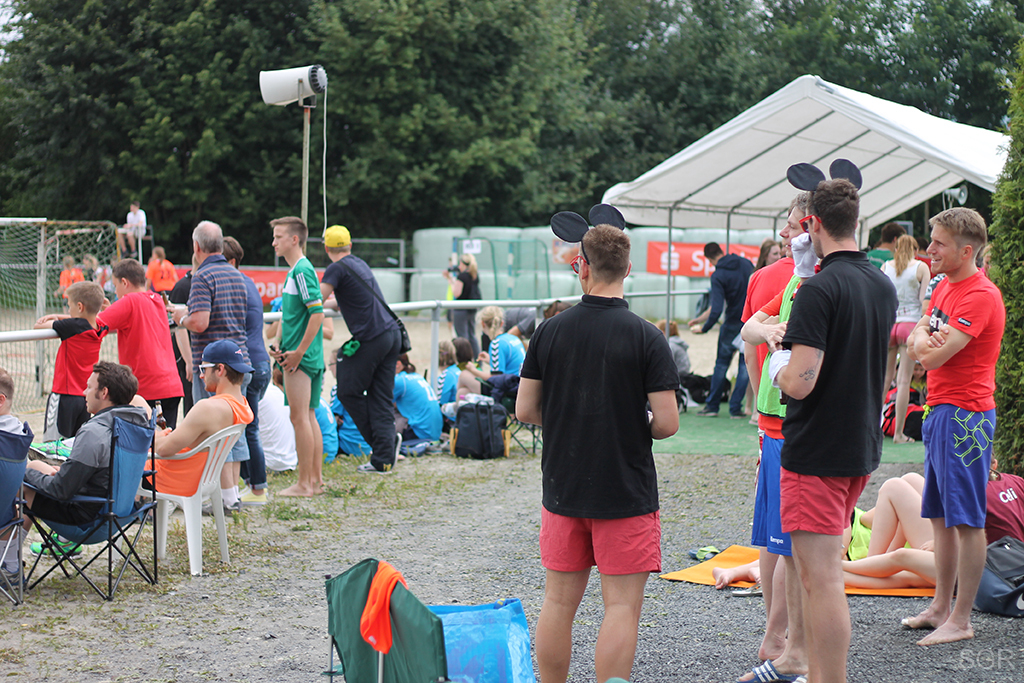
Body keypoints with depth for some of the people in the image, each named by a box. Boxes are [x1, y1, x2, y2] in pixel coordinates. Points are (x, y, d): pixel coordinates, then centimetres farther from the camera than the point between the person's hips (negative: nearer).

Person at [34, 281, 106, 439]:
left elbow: (37, 326, -7)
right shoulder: (99, 330, 4)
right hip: (86, 398, 7)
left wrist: (51, 319, 14)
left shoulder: (73, 326, -15)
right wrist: (57, 317, 12)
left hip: (64, 395, -7)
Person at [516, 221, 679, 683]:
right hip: (626, 491, -3)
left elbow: (525, 410, 2)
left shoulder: (549, 331, -2)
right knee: (622, 606, 2)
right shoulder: (646, 337, -11)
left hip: (562, 488, 4)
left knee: (559, 602, 12)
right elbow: (666, 424, -13)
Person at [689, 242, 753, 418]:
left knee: (722, 363, 12)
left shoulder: (718, 276, -15)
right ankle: (735, 407, 8)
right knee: (745, 365, 9)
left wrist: (704, 328, -11)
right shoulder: (746, 263, 2)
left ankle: (712, 405, 17)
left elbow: (717, 309, -22)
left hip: (732, 324, -4)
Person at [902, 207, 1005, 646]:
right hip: (939, 411, 10)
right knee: (941, 517, 14)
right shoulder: (944, 287, 14)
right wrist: (925, 340, -9)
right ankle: (940, 606, 23)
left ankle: (960, 621, 0)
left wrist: (926, 343, 0)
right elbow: (915, 344, 12)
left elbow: (933, 357, -21)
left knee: (967, 520, -4)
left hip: (965, 415, -10)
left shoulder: (981, 297, -17)